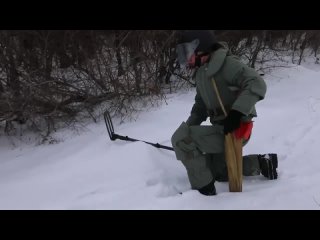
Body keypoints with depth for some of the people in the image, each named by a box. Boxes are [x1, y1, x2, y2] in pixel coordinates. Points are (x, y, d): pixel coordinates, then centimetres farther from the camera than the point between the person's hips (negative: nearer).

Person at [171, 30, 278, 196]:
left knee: (180, 138, -20)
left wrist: (237, 112, -38)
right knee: (219, 172, 26)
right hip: (221, 129, 10)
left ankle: (204, 189, -11)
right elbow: (201, 106, 20)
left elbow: (257, 84, -29)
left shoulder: (226, 63, -20)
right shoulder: (201, 73, 9)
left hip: (236, 129, -10)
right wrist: (188, 129, 9)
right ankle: (261, 163, 26)